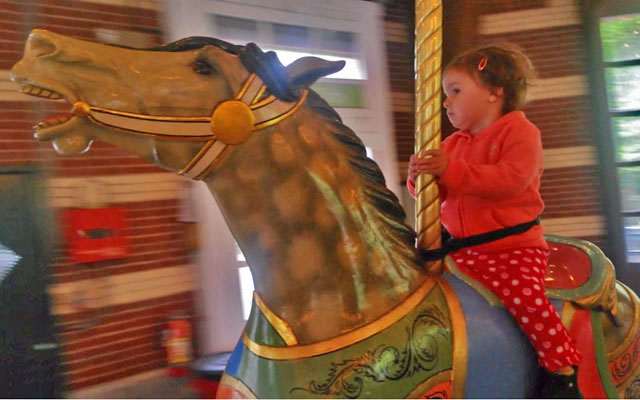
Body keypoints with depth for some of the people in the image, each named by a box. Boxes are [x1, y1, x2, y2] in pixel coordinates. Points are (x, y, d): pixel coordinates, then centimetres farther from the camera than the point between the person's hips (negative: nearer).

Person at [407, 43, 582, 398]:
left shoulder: (519, 131, -4)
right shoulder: (454, 143, 16)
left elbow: (512, 178, -22)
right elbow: (439, 192, 14)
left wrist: (452, 170, -29)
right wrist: (420, 179, -11)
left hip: (513, 247, -7)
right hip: (461, 249, 7)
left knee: (524, 295, -29)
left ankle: (562, 368, -11)